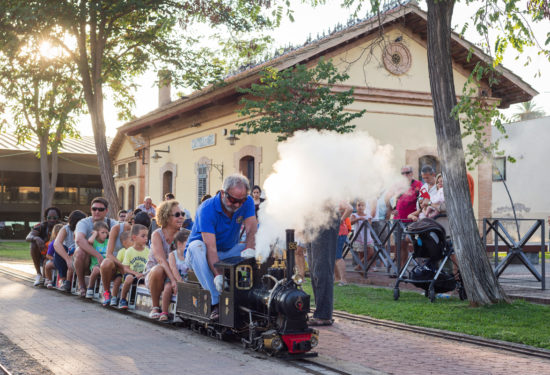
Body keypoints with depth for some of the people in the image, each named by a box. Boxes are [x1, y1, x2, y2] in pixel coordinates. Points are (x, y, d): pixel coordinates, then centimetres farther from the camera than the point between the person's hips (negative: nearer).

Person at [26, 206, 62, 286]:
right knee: (34, 243, -25)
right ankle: (39, 274, -19)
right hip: (41, 258, 1)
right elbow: (27, 238, -25)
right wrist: (36, 238, -47)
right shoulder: (41, 226, -10)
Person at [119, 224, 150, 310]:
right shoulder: (129, 251, -2)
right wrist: (136, 273, -19)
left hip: (143, 274, 2)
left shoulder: (147, 251, 4)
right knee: (129, 277, -36)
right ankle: (123, 299, -12)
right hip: (131, 273, -2)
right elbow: (125, 268, -4)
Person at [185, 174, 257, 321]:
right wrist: (218, 275, -46)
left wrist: (249, 250, -42)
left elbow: (252, 229, -20)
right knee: (196, 246, -37)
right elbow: (211, 248, -33)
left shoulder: (248, 203, -8)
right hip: (204, 256, -4)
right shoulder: (207, 209, -25)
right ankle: (216, 301, -42)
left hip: (228, 254, 4)